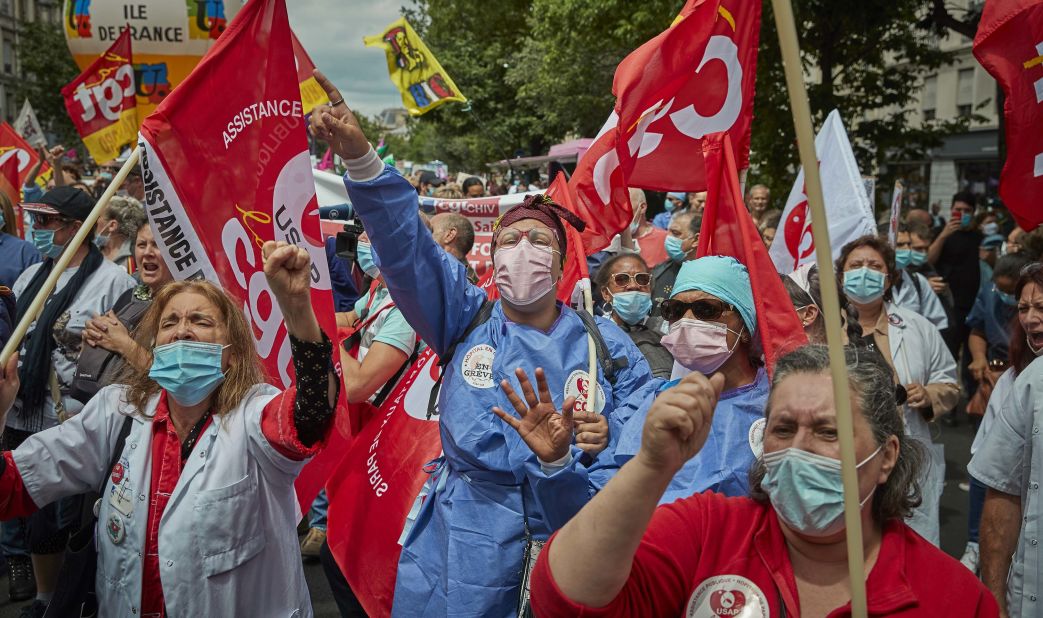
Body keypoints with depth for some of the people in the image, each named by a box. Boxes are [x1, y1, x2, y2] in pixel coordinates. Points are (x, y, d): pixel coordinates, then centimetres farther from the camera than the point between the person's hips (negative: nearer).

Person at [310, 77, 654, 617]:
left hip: (573, 552, 0)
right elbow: (404, 245, -11)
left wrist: (607, 442, -21)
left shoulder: (608, 347, 2)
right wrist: (358, 155, -24)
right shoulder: (466, 322, 2)